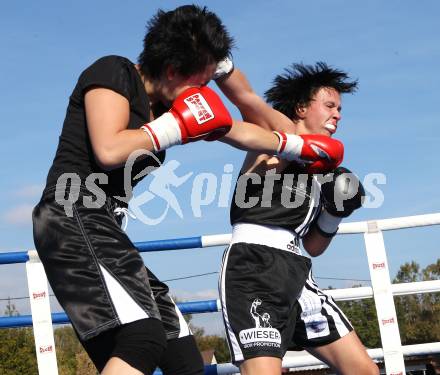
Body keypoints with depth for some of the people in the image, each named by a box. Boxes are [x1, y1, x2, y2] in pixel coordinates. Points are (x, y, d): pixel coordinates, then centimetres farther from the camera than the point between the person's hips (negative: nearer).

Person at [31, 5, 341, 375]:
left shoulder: (172, 105, 18)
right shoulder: (113, 73, -4)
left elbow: (241, 132, 31)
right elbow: (108, 150, -20)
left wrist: (302, 147, 40)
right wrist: (174, 127, -7)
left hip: (101, 230, 9)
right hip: (73, 216, -9)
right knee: (144, 338, -28)